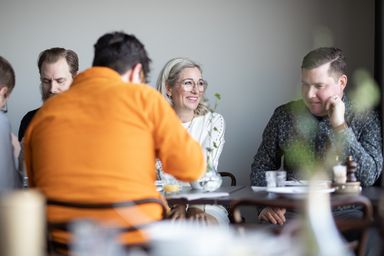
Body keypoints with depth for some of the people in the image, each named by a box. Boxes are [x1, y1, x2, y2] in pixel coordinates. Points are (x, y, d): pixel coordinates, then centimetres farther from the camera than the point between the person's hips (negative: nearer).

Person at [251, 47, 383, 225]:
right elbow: (262, 167, 15)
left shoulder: (366, 119, 1)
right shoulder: (284, 115, 9)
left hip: (342, 212, -1)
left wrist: (340, 127, -14)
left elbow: (369, 177, -11)